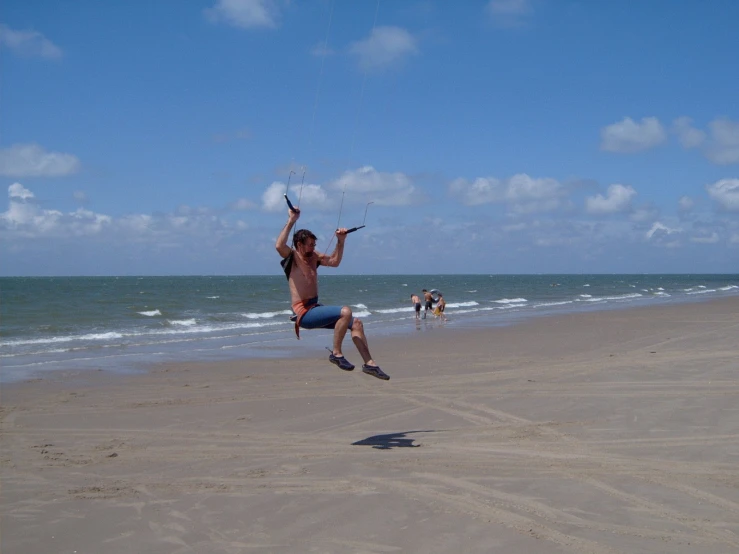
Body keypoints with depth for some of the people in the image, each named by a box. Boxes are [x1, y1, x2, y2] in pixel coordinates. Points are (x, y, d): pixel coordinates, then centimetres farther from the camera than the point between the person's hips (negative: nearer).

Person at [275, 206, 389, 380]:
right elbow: (279, 245, -27)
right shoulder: (292, 257, -6)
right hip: (304, 312, -9)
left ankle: (369, 363, 6)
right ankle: (336, 353, -15)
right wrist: (291, 221, -24)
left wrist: (340, 242, 14)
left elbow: (334, 262, 25)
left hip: (315, 308, 9)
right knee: (345, 311, -26)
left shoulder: (313, 257, 16)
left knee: (356, 322, 5)